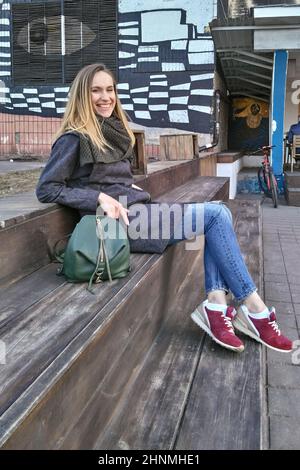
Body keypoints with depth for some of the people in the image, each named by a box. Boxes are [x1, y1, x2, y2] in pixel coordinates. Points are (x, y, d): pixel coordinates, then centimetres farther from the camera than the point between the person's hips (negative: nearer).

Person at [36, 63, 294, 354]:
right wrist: (100, 198, -17)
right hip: (120, 221, -8)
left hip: (138, 211, 8)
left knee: (219, 213, -6)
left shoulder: (113, 132, 18)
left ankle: (216, 303, -17)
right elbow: (46, 189, -9)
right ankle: (254, 309, -8)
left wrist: (129, 188, 7)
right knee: (216, 215, -14)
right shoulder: (74, 139, -6)